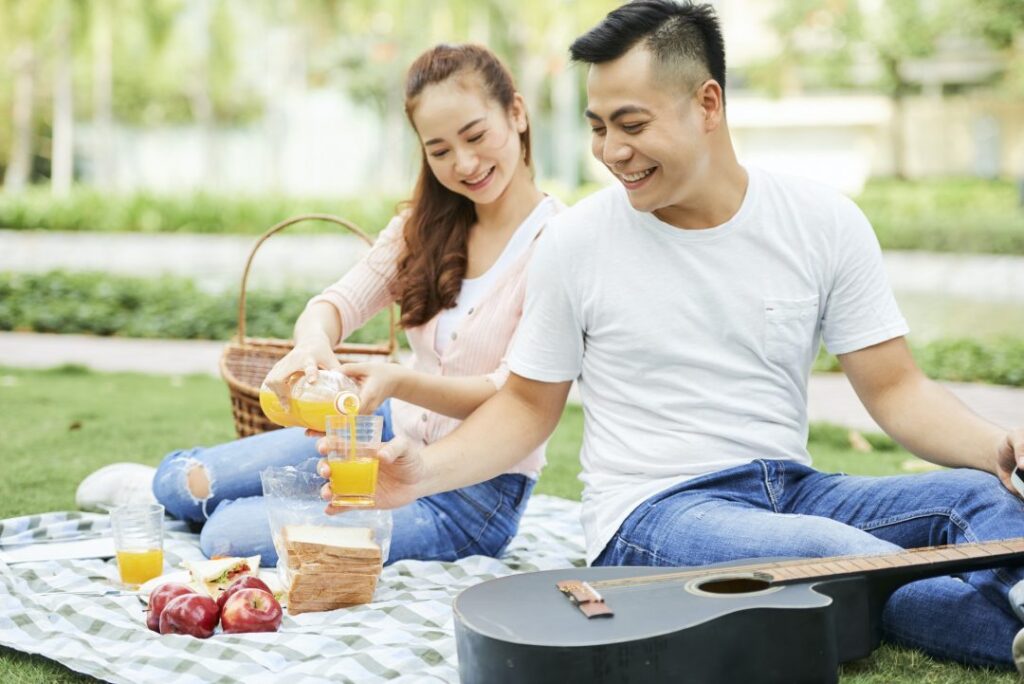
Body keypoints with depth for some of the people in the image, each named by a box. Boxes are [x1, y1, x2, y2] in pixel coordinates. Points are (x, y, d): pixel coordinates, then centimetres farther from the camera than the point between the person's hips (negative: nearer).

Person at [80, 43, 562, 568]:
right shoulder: (425, 225, 5)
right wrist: (312, 343, -32)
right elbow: (338, 302, -7)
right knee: (177, 481, 2)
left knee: (231, 539, -18)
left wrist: (400, 382, -38)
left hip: (476, 492, -6)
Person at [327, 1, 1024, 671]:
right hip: (653, 512, -3)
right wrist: (424, 470, -8)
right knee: (851, 561, -34)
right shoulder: (575, 241, -1)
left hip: (795, 493, 3)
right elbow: (529, 403, 9)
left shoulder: (827, 224, 1)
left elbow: (895, 387, 4)